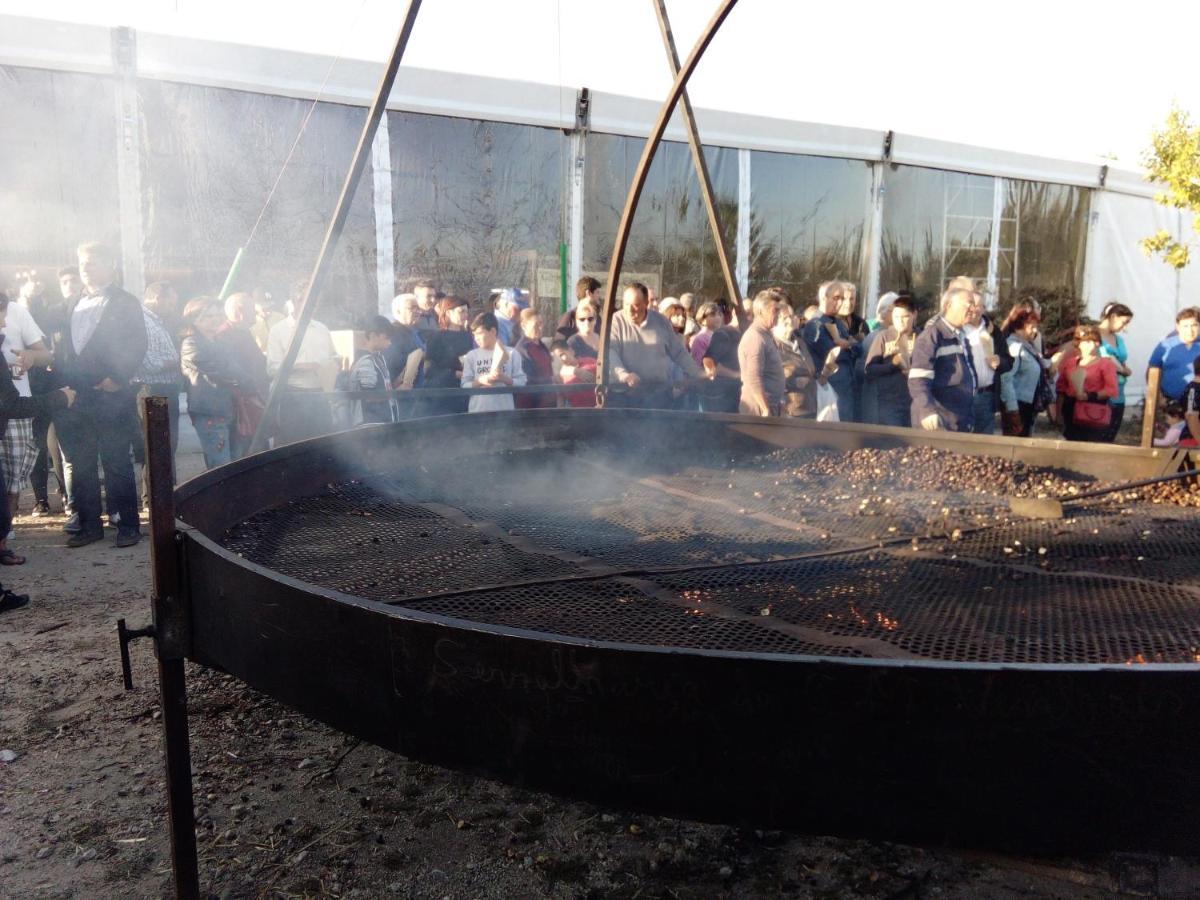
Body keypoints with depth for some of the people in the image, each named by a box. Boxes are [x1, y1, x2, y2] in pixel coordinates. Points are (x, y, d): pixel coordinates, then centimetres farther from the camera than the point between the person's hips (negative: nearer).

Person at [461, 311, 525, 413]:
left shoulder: (511, 354, 3)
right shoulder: (472, 355, 6)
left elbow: (521, 382, 0)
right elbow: (464, 385, 3)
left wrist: (505, 379, -16)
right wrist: (480, 381, -15)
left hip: (504, 411, -1)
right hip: (478, 411, 1)